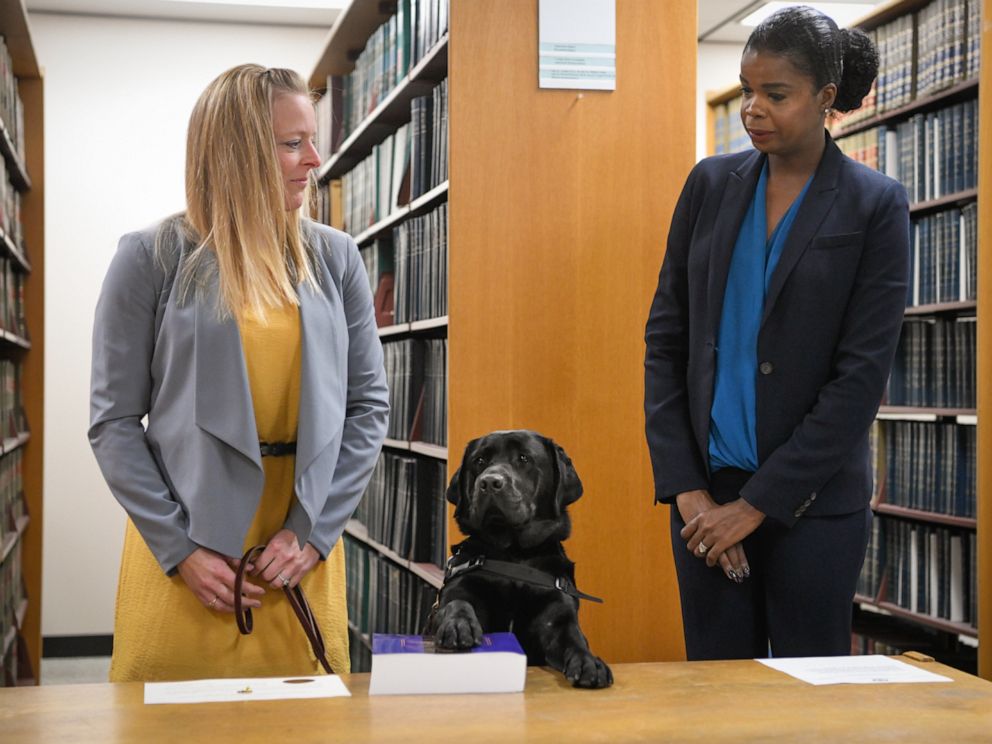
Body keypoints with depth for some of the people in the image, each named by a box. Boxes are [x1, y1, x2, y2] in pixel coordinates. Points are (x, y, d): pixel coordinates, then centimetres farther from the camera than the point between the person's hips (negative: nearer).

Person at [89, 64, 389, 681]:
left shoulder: (335, 257, 4)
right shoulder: (152, 258, -3)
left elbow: (369, 404, 4)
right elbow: (114, 420, -3)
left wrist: (314, 532, -6)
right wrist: (179, 548, -11)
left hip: (303, 546, 2)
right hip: (184, 546, -2)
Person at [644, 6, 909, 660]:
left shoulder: (876, 206, -4)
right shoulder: (711, 184, 5)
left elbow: (863, 374, -9)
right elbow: (665, 337, 5)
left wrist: (758, 502, -11)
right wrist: (686, 488, -4)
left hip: (814, 500, -3)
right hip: (706, 488, 3)